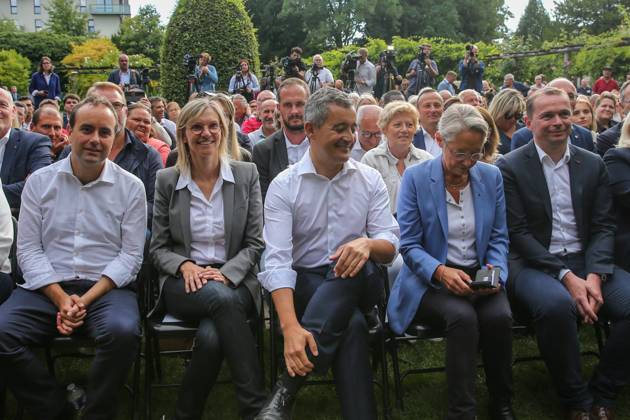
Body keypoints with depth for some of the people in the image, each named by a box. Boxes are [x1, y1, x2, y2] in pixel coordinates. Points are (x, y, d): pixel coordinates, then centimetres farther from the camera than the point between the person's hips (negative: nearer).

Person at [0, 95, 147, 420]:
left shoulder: (131, 187, 4)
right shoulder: (39, 182, 9)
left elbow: (130, 255, -1)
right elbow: (28, 250, 3)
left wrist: (86, 300, -13)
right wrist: (60, 299, -11)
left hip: (106, 288, -2)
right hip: (46, 288, 2)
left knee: (123, 332, -33)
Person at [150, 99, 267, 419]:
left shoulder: (246, 174, 6)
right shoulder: (167, 180, 7)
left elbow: (255, 243, 4)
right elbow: (158, 248, 9)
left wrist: (225, 274, -14)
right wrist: (185, 266, -13)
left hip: (234, 282, 0)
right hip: (183, 284, 0)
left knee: (211, 335, -35)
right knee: (219, 298, -36)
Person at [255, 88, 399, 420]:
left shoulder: (370, 180, 5)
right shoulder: (284, 186, -4)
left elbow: (390, 245, 0)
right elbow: (277, 260, -16)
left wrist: (368, 244, -29)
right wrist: (290, 327, -33)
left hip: (358, 283, 3)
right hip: (305, 284, -2)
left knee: (352, 267, -34)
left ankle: (288, 386, -33)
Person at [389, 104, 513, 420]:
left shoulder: (491, 176, 6)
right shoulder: (416, 177, -5)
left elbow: (498, 238, 9)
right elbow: (409, 245, -5)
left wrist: (495, 273, -11)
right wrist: (441, 272, -22)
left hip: (479, 275, 3)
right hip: (431, 281, -3)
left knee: (499, 317, -28)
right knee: (462, 317, -33)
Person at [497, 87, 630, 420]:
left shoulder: (593, 164, 11)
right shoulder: (510, 167, -1)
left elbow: (603, 227, 7)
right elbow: (518, 232, -7)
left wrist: (594, 276, -12)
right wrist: (566, 276, -18)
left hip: (586, 260, 5)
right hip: (534, 263, -4)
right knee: (556, 304, -36)